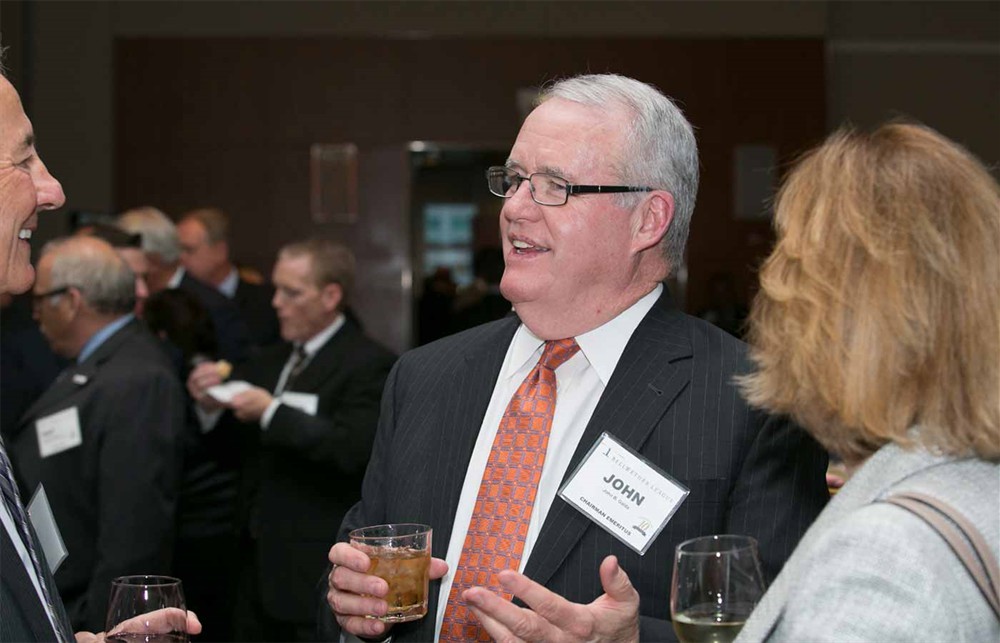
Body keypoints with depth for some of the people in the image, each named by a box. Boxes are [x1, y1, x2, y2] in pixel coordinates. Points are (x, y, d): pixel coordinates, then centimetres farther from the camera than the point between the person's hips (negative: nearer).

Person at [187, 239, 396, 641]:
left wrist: (272, 412, -21)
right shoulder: (273, 359, 13)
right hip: (262, 562, 7)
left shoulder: (368, 364, -10)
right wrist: (210, 400, -7)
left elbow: (353, 448, -22)